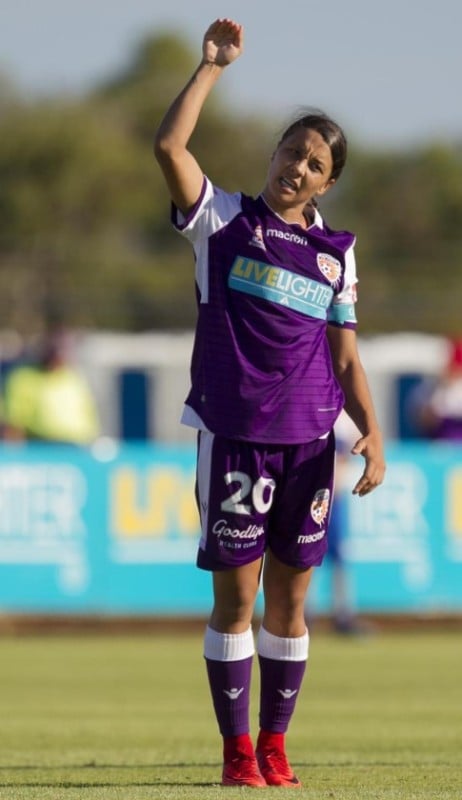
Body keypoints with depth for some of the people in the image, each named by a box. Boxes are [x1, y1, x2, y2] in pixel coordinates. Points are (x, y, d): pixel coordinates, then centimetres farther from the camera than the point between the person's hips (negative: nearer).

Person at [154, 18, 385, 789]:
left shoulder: (335, 254, 13)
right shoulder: (224, 220, 5)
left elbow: (345, 356, 12)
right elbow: (169, 147, -9)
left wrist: (371, 430, -1)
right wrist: (212, 66, -9)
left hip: (309, 439, 3)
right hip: (234, 435, -3)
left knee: (289, 600, 6)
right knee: (235, 596, -2)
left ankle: (274, 746, 14)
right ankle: (236, 750, 4)